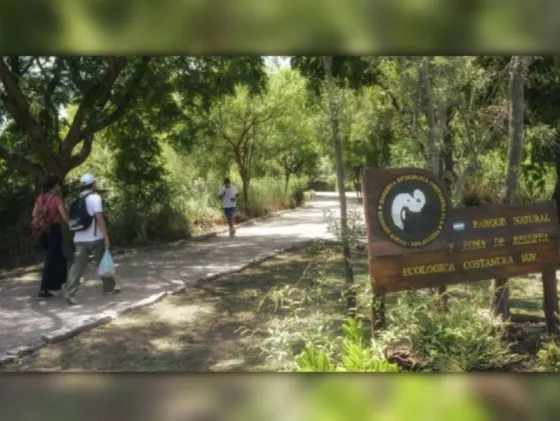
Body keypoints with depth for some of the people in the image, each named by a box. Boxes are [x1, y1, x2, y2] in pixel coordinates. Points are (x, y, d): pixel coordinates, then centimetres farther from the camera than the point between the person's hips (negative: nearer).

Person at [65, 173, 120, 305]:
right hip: (94, 238, -6)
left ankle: (70, 293, -6)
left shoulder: (77, 200, 13)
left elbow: (74, 219, 16)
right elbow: (99, 218, -17)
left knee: (78, 266, 3)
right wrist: (106, 237, -16)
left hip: (79, 239, 6)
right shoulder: (94, 197, -9)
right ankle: (109, 287, 23)